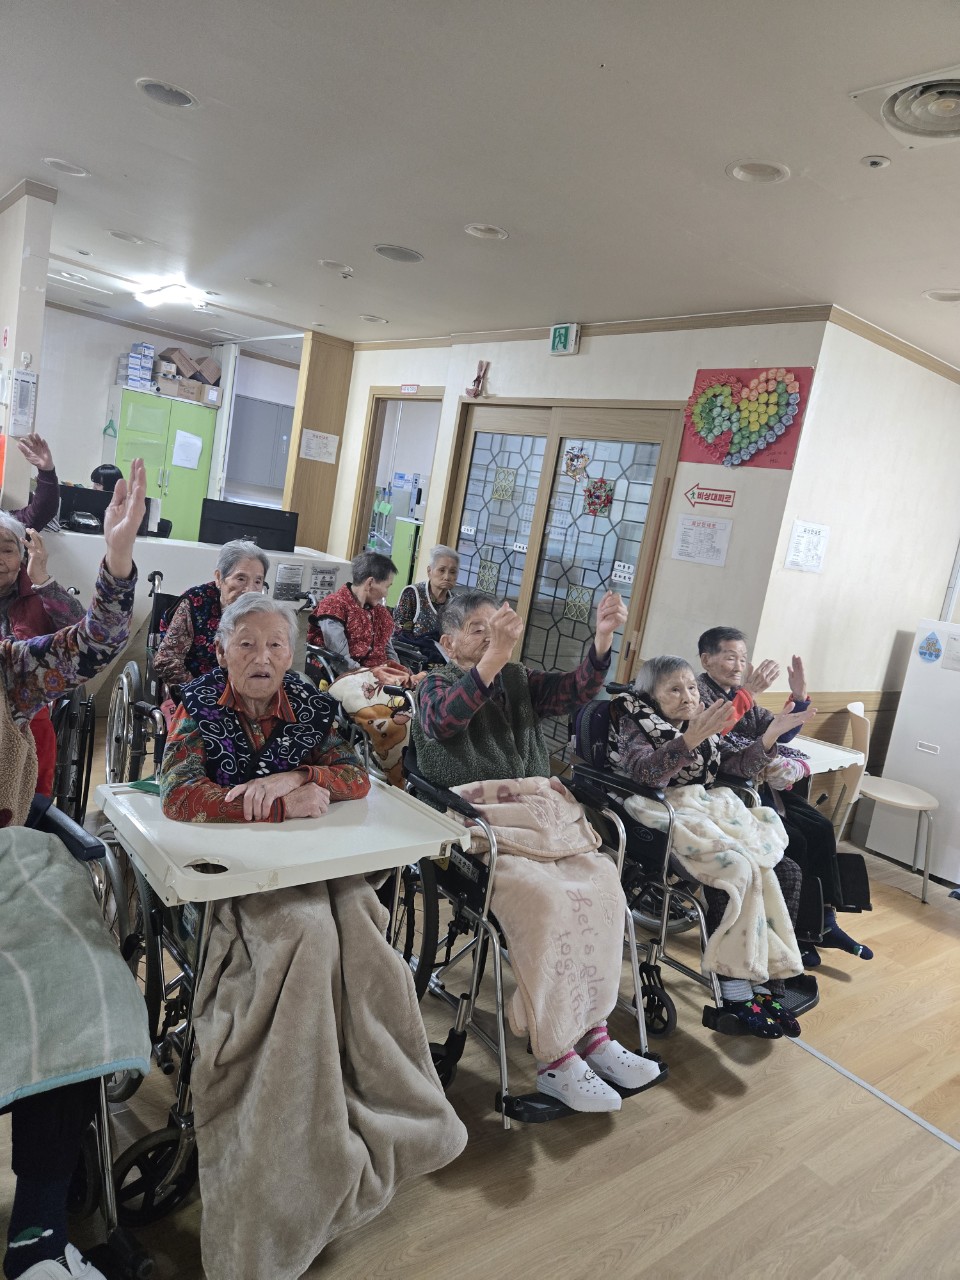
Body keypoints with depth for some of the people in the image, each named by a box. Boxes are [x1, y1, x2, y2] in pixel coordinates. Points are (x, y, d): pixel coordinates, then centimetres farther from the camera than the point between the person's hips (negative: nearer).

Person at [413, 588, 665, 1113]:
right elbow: (445, 718, -18)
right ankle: (555, 1059, -19)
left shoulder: (519, 681, 20)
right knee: (542, 896, -29)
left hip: (541, 811, 5)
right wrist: (495, 654, -31)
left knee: (602, 884, -20)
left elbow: (576, 690, 3)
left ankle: (591, 1032, -10)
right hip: (481, 817, -5)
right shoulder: (435, 685, 8)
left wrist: (603, 637, -15)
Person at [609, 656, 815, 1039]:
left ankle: (768, 984, -6)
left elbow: (738, 765, 15)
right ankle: (735, 990, -18)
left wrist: (770, 736, -1)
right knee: (735, 869, -29)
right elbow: (642, 772, -20)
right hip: (666, 818, -7)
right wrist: (689, 740, -34)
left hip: (712, 809, 7)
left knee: (785, 871, -10)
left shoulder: (703, 723, 18)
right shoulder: (634, 722, -1)